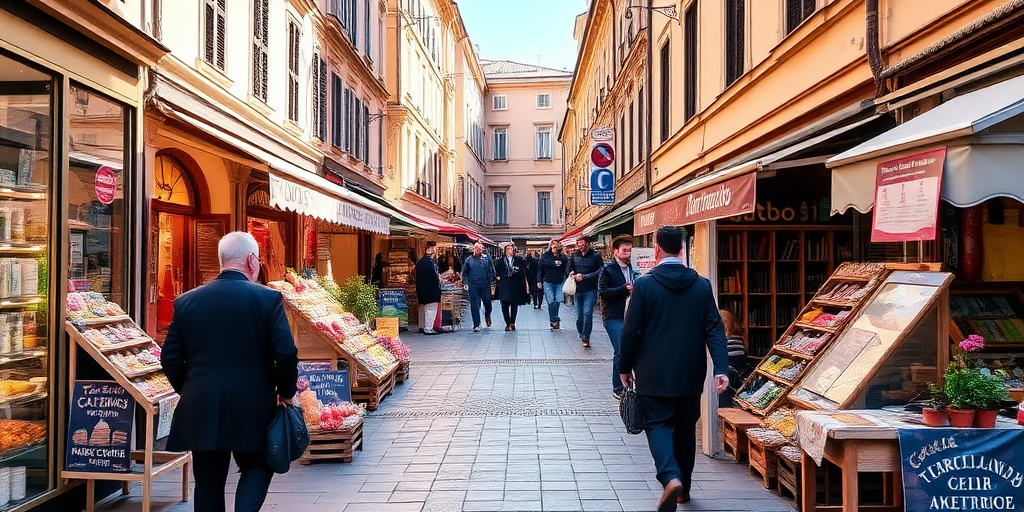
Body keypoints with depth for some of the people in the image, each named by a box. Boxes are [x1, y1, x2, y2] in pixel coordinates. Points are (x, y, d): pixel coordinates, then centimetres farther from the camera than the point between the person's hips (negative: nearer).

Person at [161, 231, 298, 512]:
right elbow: (286, 353, -13)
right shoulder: (268, 298, -9)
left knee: (208, 483, 14)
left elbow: (170, 359, 4)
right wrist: (285, 392, 3)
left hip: (201, 411, 3)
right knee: (257, 468, 18)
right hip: (252, 409, -3)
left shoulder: (186, 301, 2)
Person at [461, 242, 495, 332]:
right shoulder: (469, 260, 7)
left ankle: (487, 316, 40)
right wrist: (465, 283, 1)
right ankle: (476, 325, 3)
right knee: (474, 305, -2)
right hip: (473, 286, 0)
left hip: (485, 285, 1)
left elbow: (491, 271, 9)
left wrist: (491, 281, -1)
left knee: (488, 303, 6)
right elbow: (464, 273, 11)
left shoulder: (487, 259, 7)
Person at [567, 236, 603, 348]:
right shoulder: (574, 256, 9)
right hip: (578, 289, 4)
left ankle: (585, 338, -7)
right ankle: (581, 334, 28)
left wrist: (584, 276, -15)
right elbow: (569, 269, 17)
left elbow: (599, 272, -9)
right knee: (579, 315, 11)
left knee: (587, 313, -11)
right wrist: (573, 275, -6)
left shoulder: (596, 256, -3)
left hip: (590, 290, -4)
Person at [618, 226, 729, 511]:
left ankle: (671, 478, -21)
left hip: (654, 373, -4)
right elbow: (715, 329, -6)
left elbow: (631, 330, -8)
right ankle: (683, 488, 29)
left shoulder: (644, 284, -9)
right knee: (685, 428, 17)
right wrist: (721, 368, -8)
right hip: (690, 374, 4)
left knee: (657, 424, 3)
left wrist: (625, 367, 3)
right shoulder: (702, 285, 1)